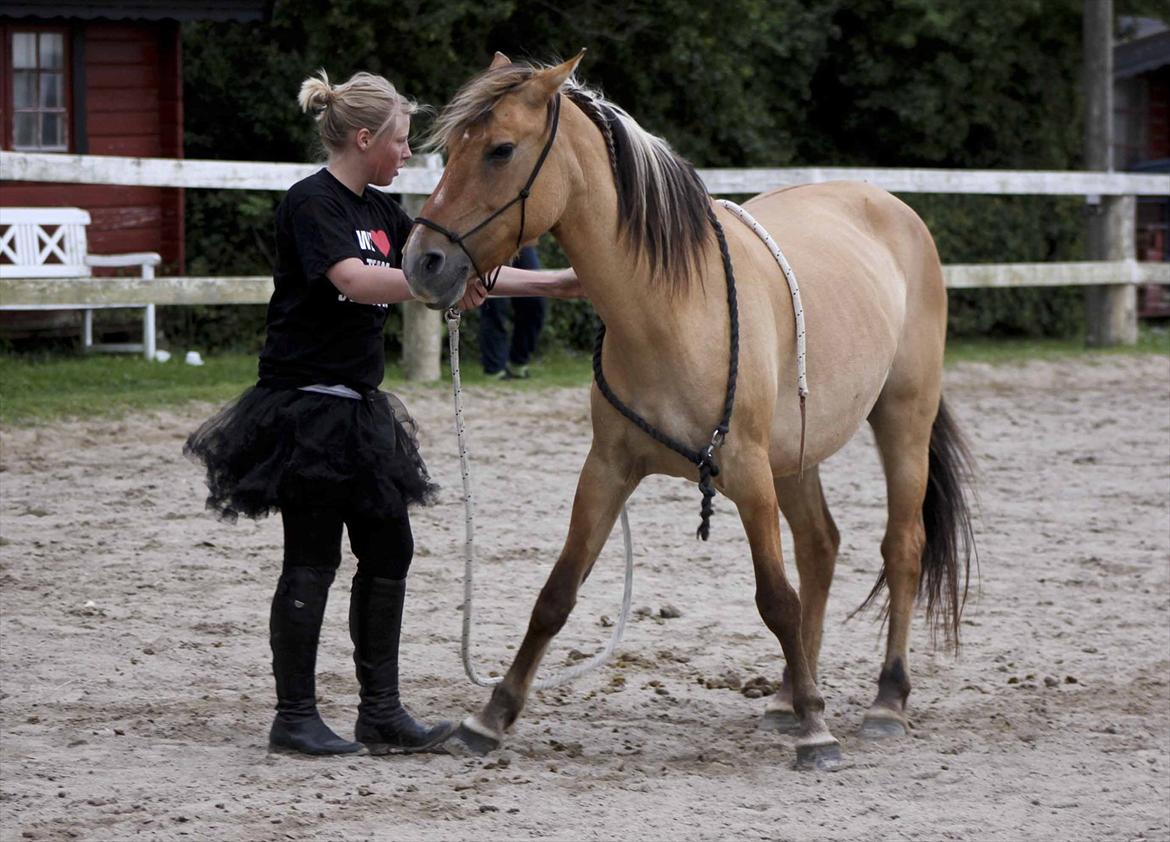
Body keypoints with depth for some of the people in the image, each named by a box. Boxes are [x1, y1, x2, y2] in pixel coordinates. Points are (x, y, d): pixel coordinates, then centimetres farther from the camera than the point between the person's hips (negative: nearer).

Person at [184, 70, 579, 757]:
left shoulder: (379, 210, 13)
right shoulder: (313, 203, -13)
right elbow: (353, 280, -28)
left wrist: (553, 284, 14)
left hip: (358, 409, 9)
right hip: (306, 407, -9)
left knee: (389, 553, 8)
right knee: (313, 560, -4)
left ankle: (382, 712, 13)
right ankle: (294, 719, 4)